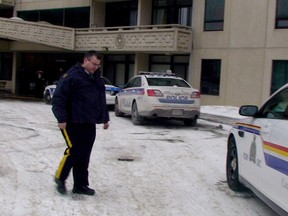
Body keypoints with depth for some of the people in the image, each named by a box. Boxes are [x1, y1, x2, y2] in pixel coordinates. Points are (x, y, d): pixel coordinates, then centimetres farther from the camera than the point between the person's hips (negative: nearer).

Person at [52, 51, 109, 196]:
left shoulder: (96, 78, 16)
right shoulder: (72, 76, -11)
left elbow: (101, 100, 25)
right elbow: (58, 98, -15)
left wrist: (105, 118, 23)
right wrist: (61, 119, -19)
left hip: (89, 124, 8)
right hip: (74, 123, -8)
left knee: (84, 156, 8)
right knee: (74, 152, -8)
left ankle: (80, 185, 16)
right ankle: (60, 178, 13)